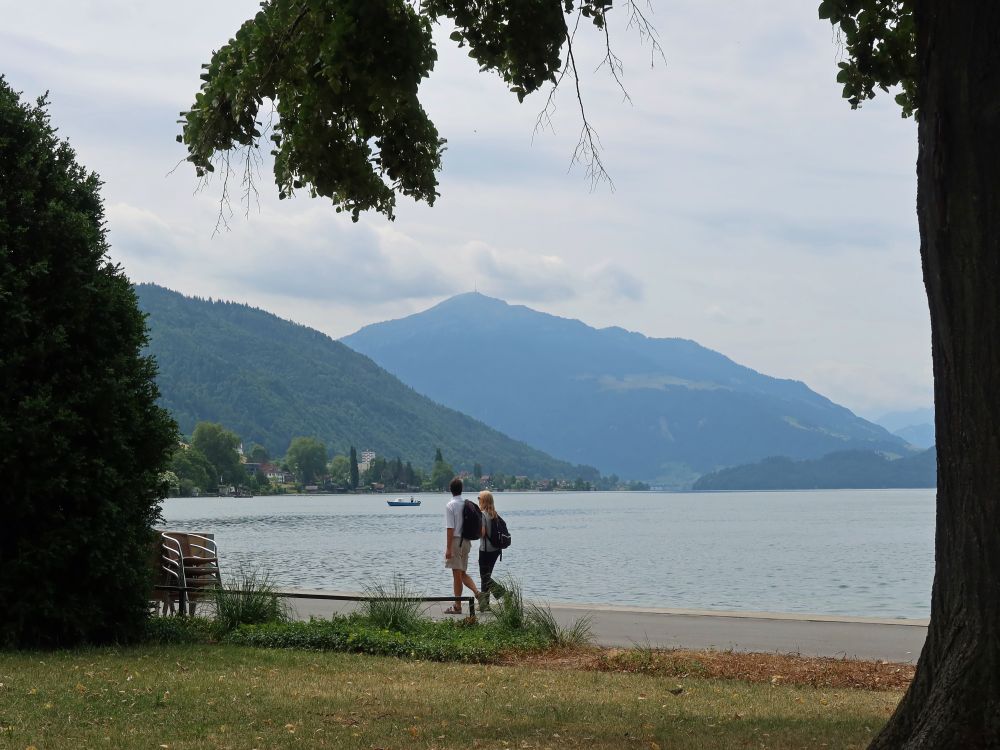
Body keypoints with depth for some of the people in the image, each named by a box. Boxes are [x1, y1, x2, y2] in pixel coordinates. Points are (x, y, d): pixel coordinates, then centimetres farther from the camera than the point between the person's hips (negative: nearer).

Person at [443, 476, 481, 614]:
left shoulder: (450, 505, -13)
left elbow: (450, 528, -16)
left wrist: (448, 548, -15)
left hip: (455, 541, -6)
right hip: (467, 541, 6)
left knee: (457, 574, -1)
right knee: (462, 573, 17)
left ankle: (457, 606, 4)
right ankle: (477, 592, -4)